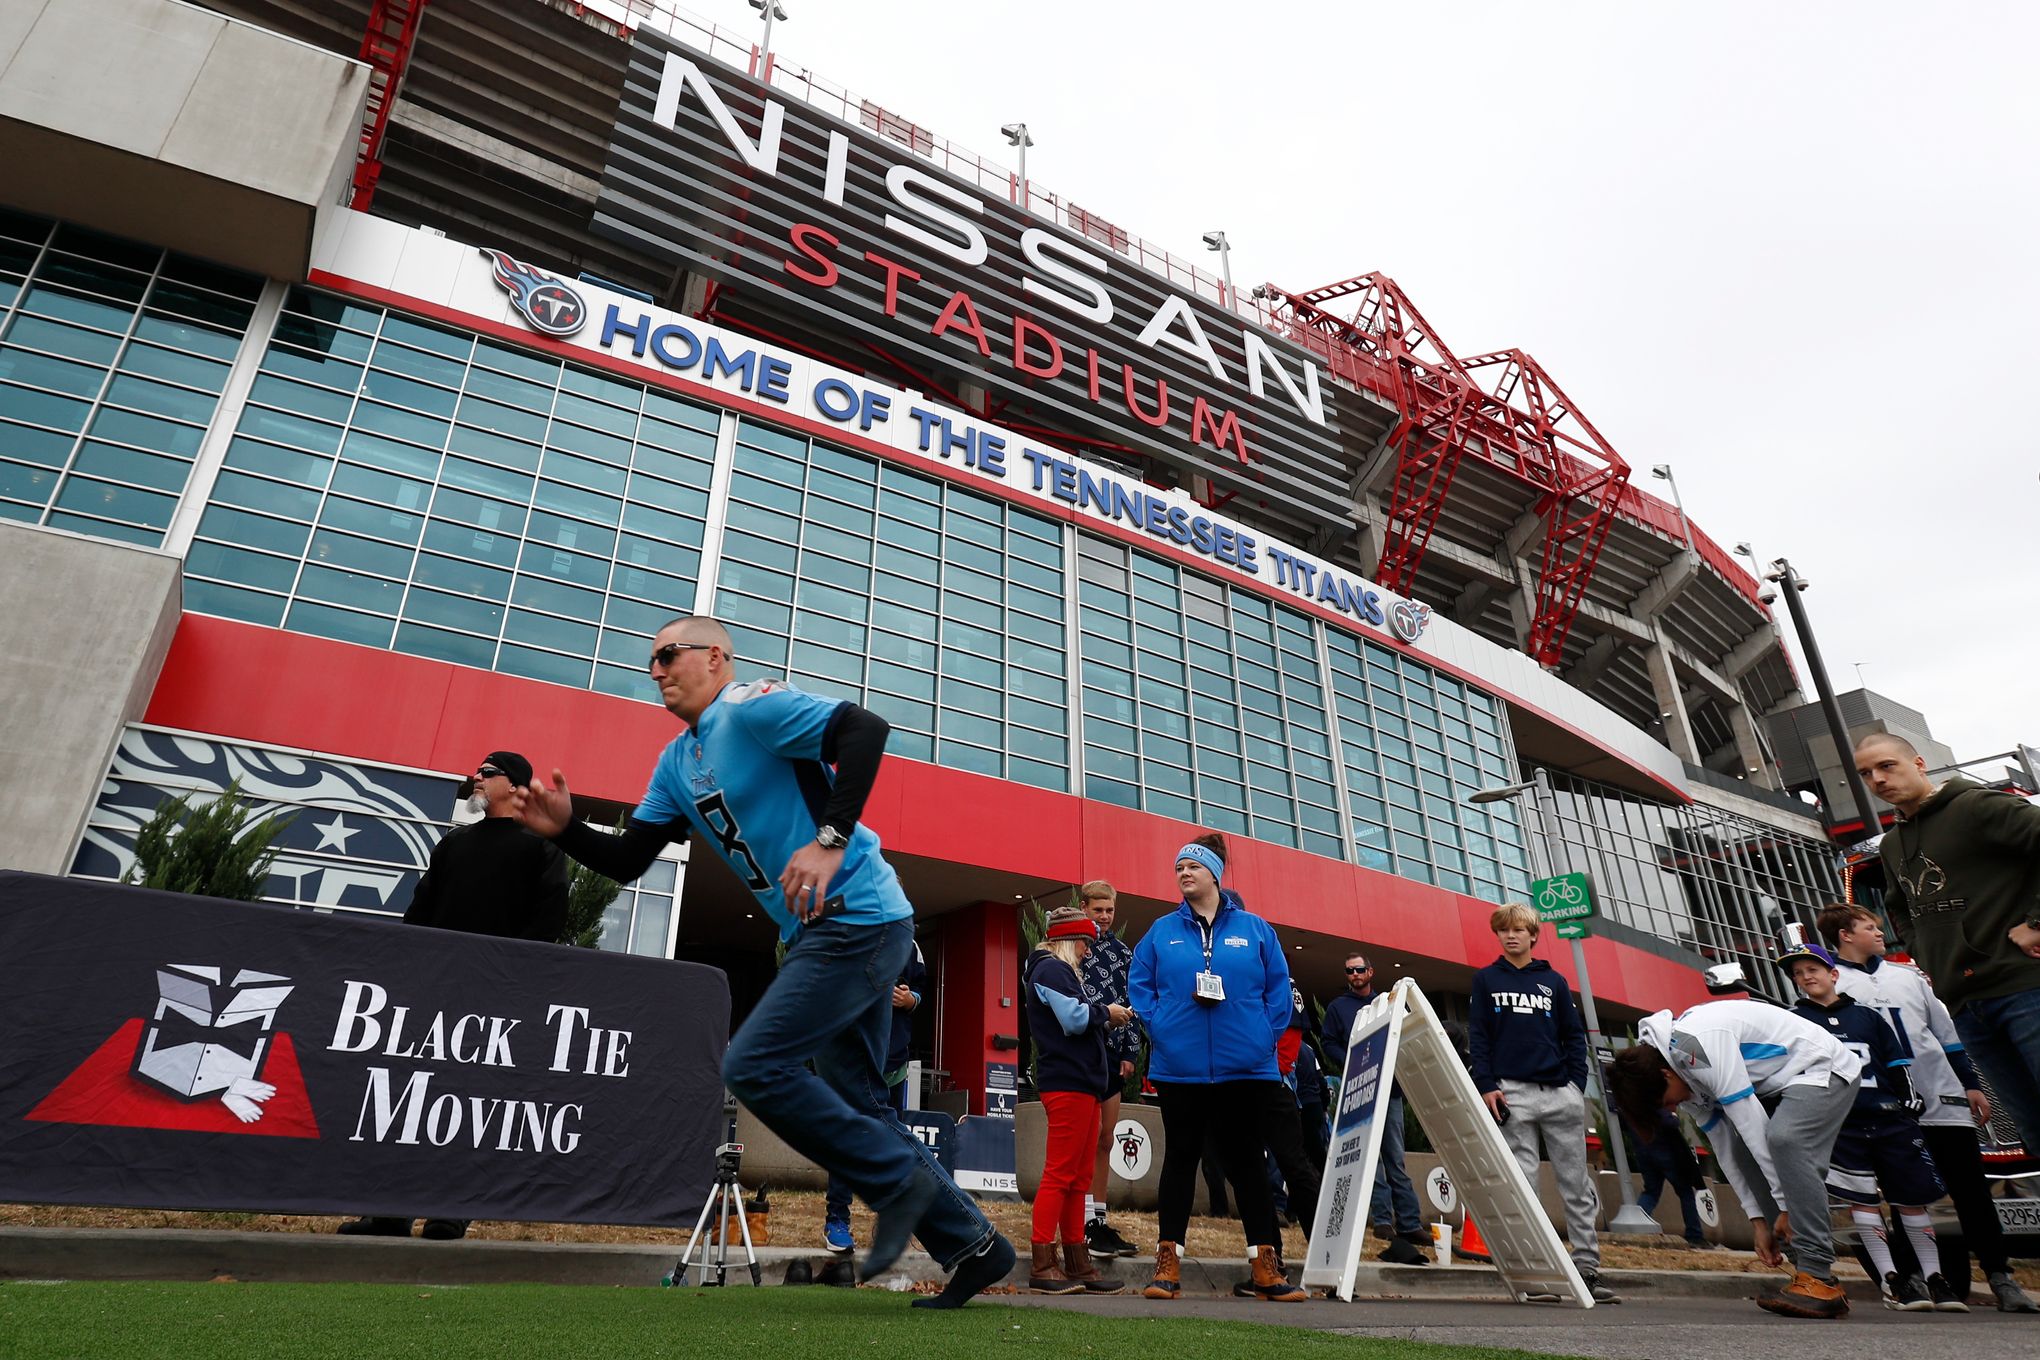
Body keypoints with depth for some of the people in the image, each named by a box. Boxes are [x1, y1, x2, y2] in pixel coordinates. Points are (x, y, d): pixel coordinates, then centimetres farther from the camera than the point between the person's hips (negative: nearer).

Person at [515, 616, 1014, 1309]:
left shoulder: (750, 706, -10)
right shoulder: (676, 764, 16)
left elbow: (866, 728, -23)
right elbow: (626, 861, 16)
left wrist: (830, 840, -28)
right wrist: (565, 829, -2)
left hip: (858, 919, -10)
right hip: (819, 933, 10)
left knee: (753, 1066, -13)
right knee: (855, 1105, 12)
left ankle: (901, 1181, 1)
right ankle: (972, 1244, 22)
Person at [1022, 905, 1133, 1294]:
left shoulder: (1058, 970, 24)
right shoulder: (1051, 970, -8)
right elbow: (1074, 1018, -20)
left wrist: (1103, 1022, 9)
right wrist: (1105, 1012, -3)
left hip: (1081, 1083, 11)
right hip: (1068, 1083, -11)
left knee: (1078, 1177, 11)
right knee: (1060, 1173, -8)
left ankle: (1077, 1264, 17)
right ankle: (1042, 1267, -5)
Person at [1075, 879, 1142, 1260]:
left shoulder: (1123, 951, 15)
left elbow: (1132, 1004, 15)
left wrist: (1130, 1053, 7)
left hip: (1113, 1054, 6)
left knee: (1105, 1140, 9)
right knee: (1090, 1136, -9)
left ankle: (1100, 1221, 15)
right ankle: (1086, 1225, -4)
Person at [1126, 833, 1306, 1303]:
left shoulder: (1254, 929, 4)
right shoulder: (1162, 931, 5)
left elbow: (1278, 986, 5)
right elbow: (1139, 983, 6)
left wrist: (1267, 1034, -4)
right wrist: (1158, 1027, -5)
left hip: (1244, 1066, 0)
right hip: (1179, 1067, 0)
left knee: (1246, 1160, 8)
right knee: (1180, 1158, 8)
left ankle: (1267, 1267, 16)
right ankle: (1168, 1263, 14)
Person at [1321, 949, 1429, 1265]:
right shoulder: (1337, 1007, 9)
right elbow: (1330, 1045, 2)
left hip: (1389, 1088, 3)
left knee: (1395, 1158, 4)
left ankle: (1409, 1223, 4)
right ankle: (1383, 1219, -6)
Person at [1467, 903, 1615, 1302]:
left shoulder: (1554, 981, 12)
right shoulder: (1486, 980, 8)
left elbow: (1574, 1036, 11)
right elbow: (1478, 1037, 3)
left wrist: (1577, 1087, 0)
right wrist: (1486, 1086, -6)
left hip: (1560, 1092, 2)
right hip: (1512, 1092, -2)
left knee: (1577, 1183, 4)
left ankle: (1587, 1269, 10)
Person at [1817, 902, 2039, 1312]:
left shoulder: (1908, 975, 17)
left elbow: (1945, 1032, 19)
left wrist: (1971, 1084, 14)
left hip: (1944, 1099, 4)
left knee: (1972, 1190, 4)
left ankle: (2000, 1278, 11)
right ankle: (1913, 1277, 8)